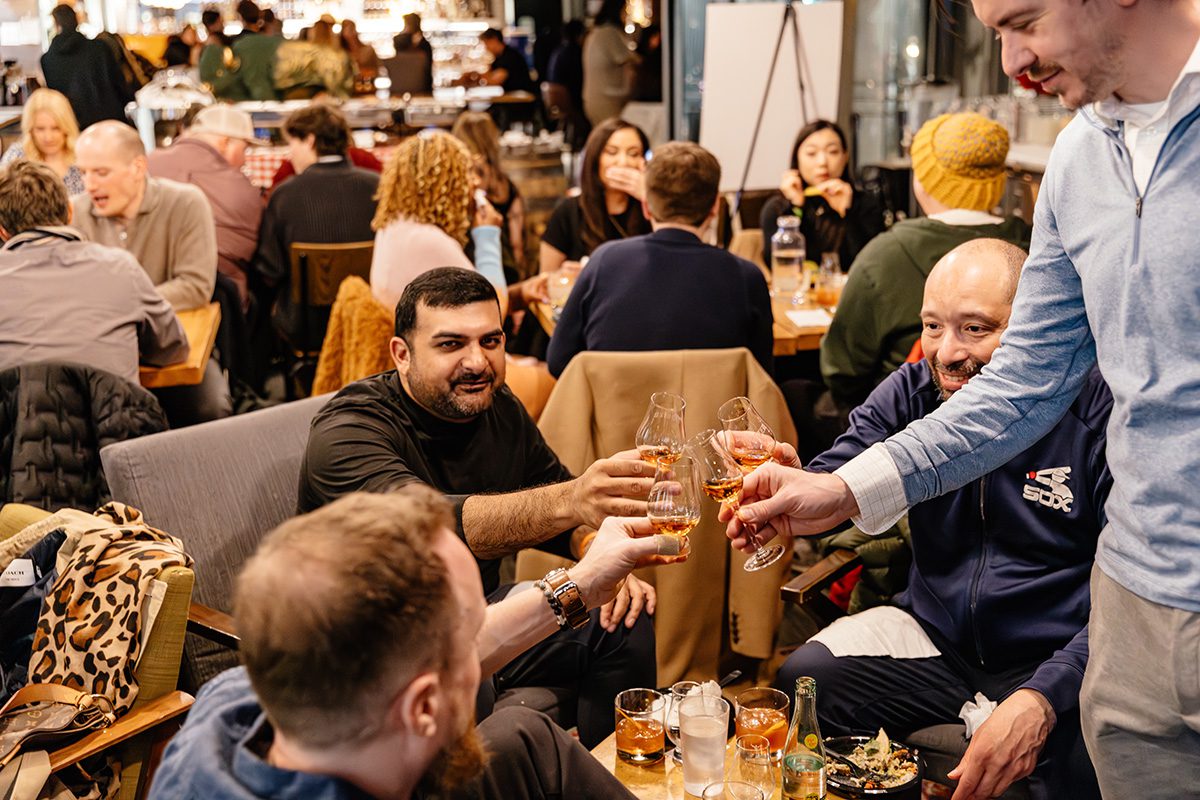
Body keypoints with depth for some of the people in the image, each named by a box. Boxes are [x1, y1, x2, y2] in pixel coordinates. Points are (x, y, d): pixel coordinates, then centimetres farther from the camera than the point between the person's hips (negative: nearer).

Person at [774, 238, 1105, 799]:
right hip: (936, 637, 4)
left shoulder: (1100, 410, -13)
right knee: (801, 682, -18)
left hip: (1058, 658, -4)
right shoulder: (911, 393, 3)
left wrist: (1042, 700, -31)